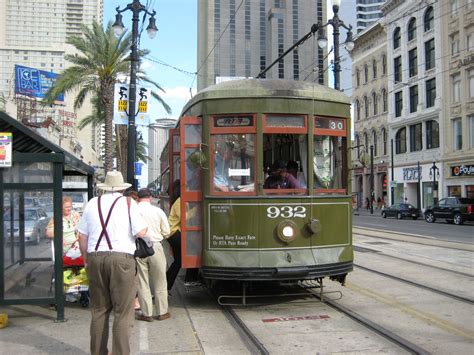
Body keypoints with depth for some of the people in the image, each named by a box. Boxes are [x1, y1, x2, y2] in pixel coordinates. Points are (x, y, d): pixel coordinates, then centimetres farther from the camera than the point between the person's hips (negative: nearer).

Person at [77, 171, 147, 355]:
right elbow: (141, 232, -7)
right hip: (121, 258, -4)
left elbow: (82, 236, 12)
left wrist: (86, 258, 23)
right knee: (123, 312, 1)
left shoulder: (92, 204, 10)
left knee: (99, 310, 15)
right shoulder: (128, 203, -1)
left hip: (95, 258, 4)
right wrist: (144, 224, 14)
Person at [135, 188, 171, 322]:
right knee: (159, 282, 12)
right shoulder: (158, 211, -4)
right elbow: (166, 231, 1)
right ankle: (162, 312, 20)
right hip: (155, 247, 0)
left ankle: (147, 313, 15)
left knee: (142, 282, 10)